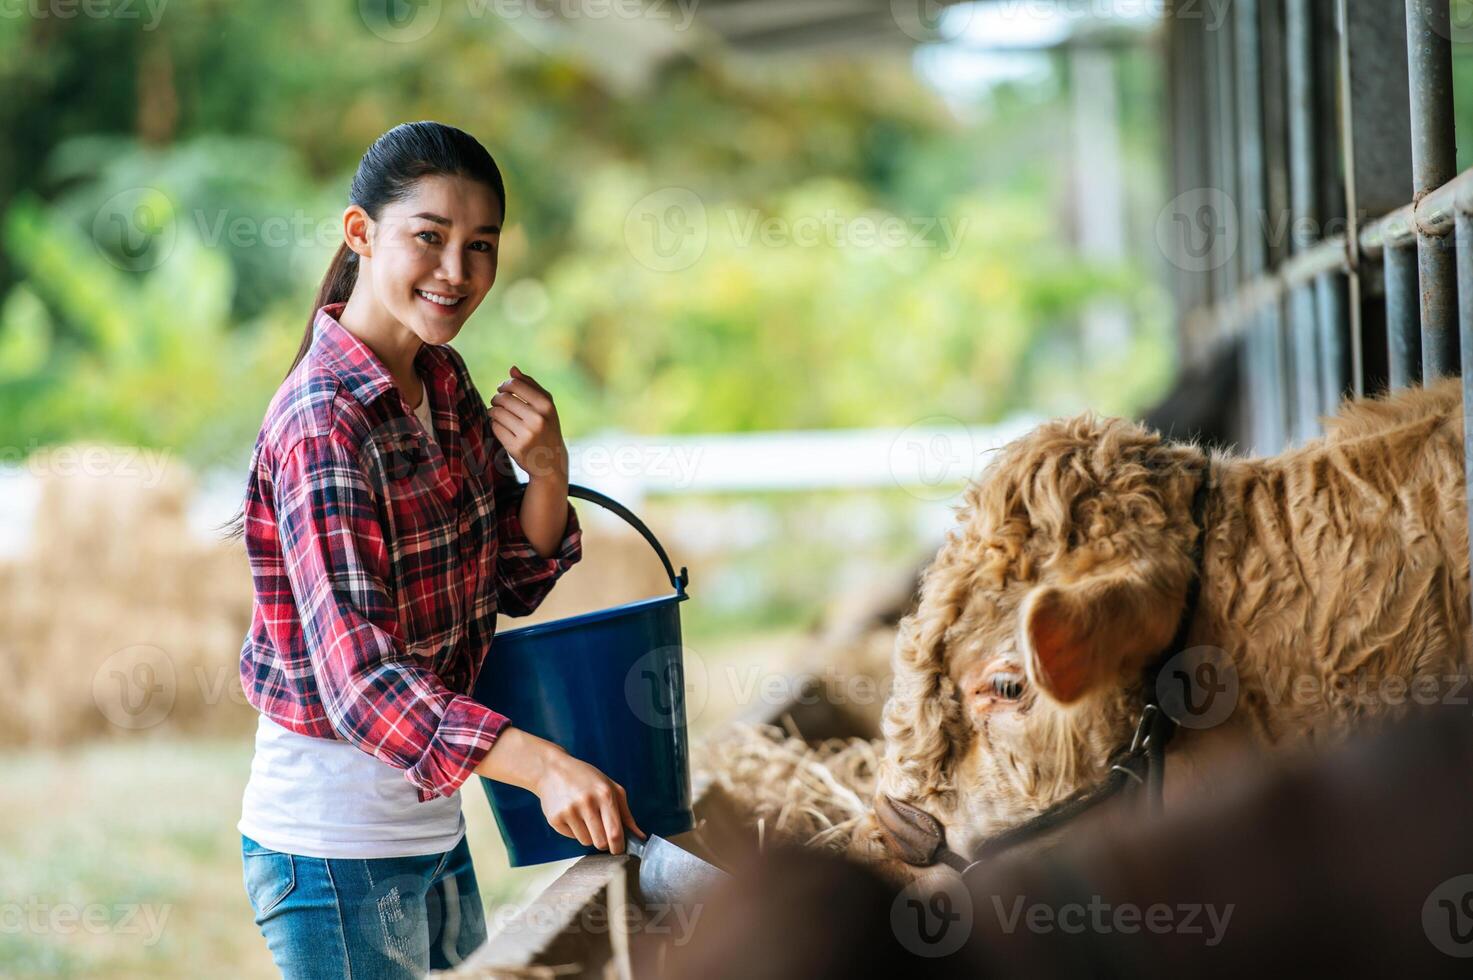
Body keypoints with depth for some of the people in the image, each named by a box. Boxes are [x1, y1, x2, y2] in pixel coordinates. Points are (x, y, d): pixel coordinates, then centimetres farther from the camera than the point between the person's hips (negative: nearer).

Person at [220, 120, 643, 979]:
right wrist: (543, 765, -43)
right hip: (335, 844, -8)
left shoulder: (443, 383, 4)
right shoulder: (323, 422, -22)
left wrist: (548, 469, -10)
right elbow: (358, 679, -31)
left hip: (431, 819, 8)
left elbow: (515, 581, 11)